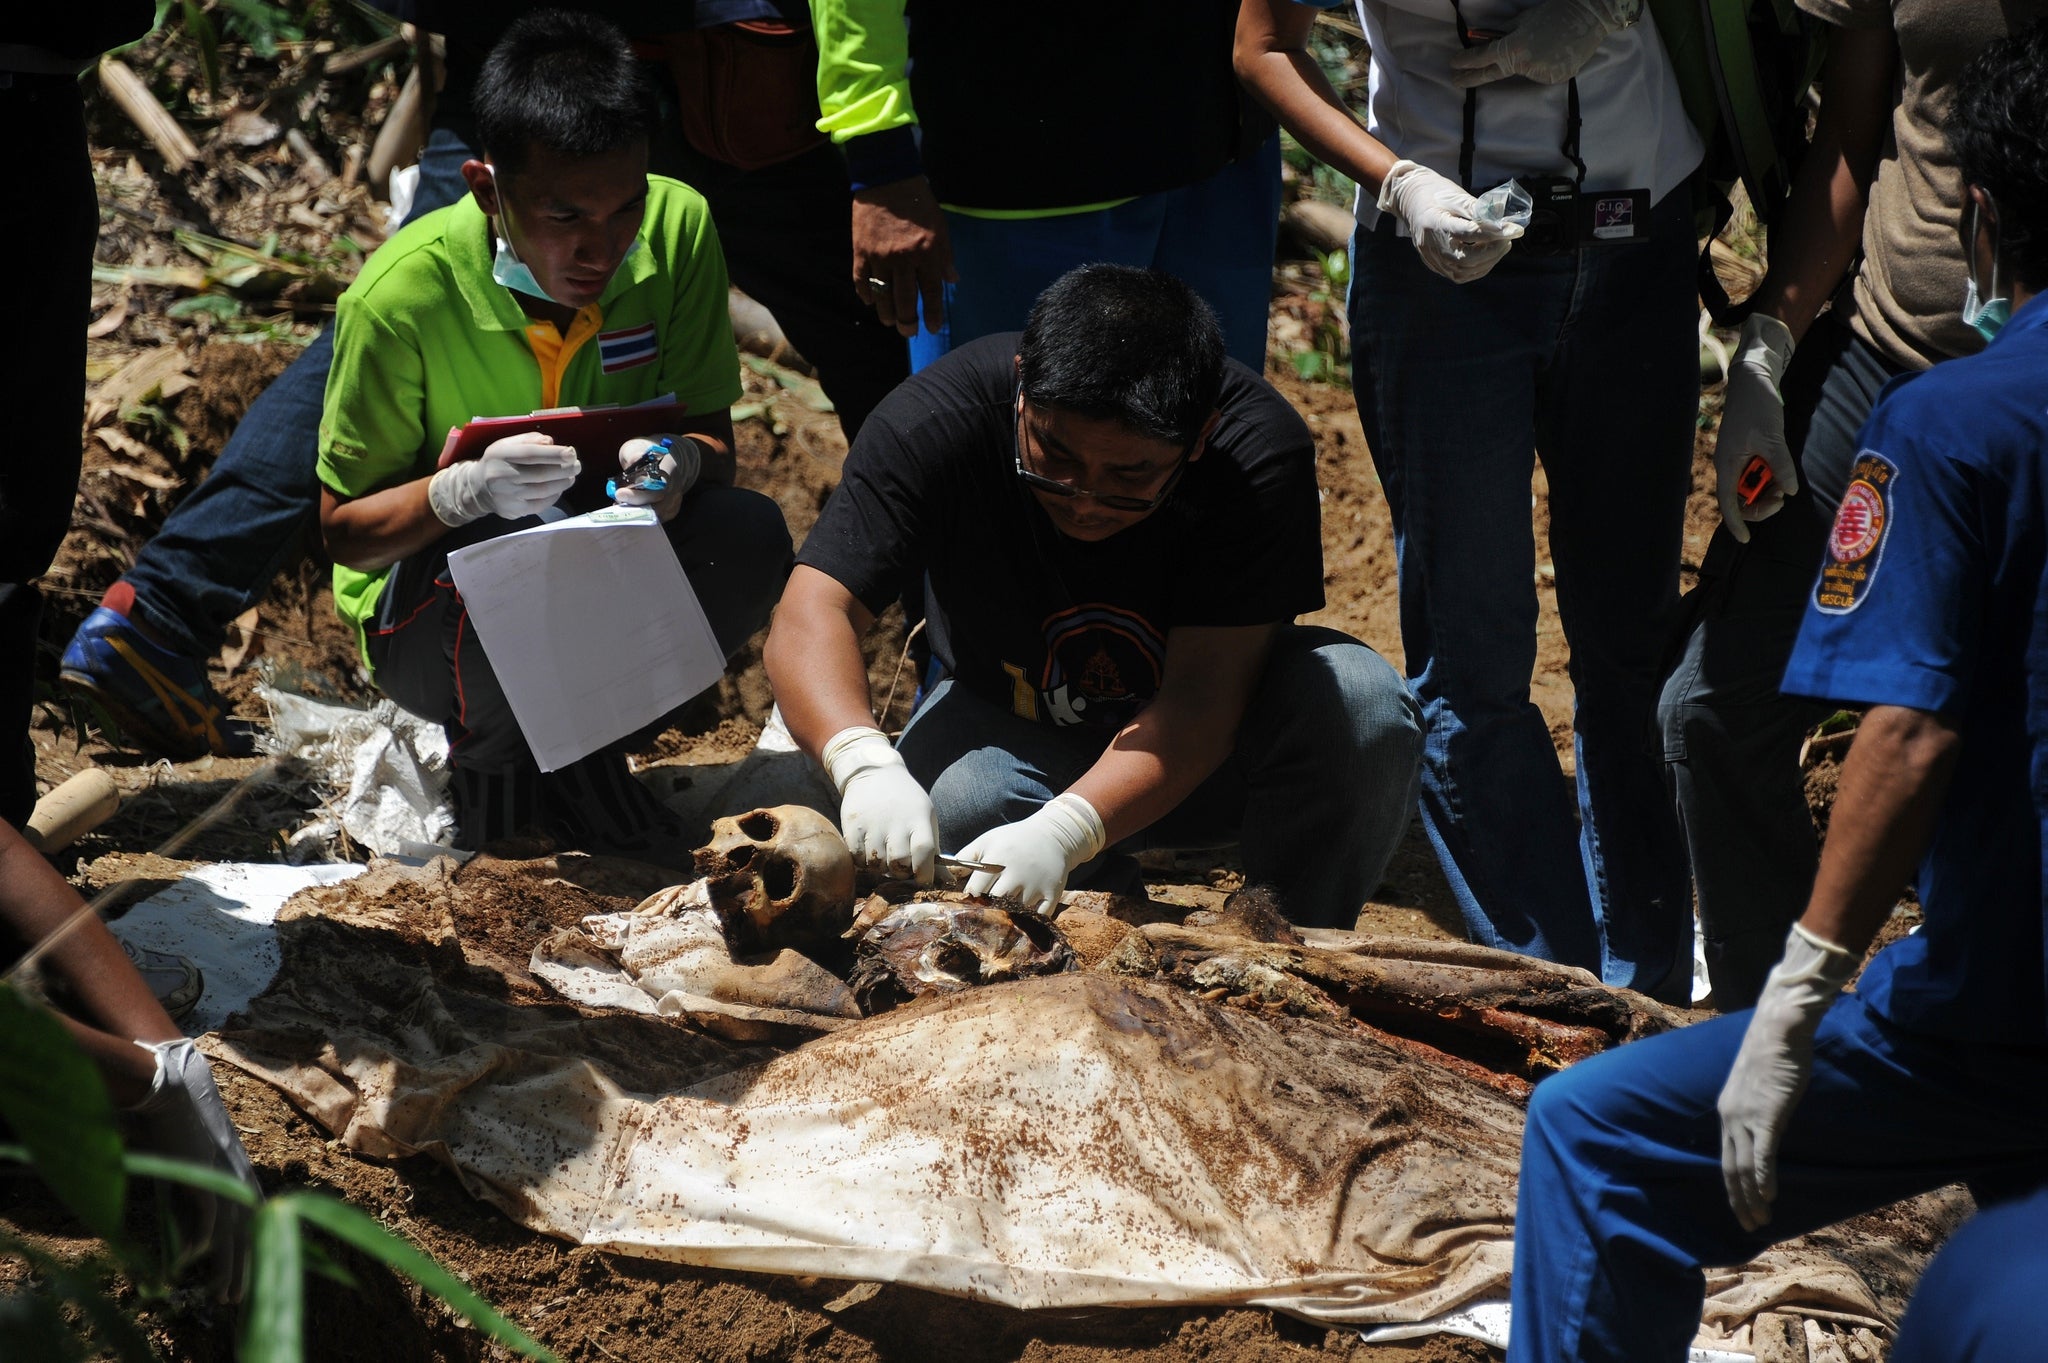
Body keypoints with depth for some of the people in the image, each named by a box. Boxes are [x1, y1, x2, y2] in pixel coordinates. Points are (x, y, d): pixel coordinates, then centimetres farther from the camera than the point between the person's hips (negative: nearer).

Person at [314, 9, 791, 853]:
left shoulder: (676, 230, -14)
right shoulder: (400, 295, -22)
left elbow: (711, 436, -5)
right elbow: (344, 529, -12)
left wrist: (681, 464, -31)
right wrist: (467, 489, -34)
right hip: (428, 613, -3)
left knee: (749, 538, -27)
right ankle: (489, 759, -3)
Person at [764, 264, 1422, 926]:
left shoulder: (1259, 450, -28)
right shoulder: (939, 420, -26)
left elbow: (1202, 695, -31)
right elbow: (811, 618, -31)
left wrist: (1062, 831, -48)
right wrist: (865, 766, -52)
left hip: (1192, 749, 0)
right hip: (1008, 733, 0)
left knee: (1359, 702, -29)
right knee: (944, 805, -34)